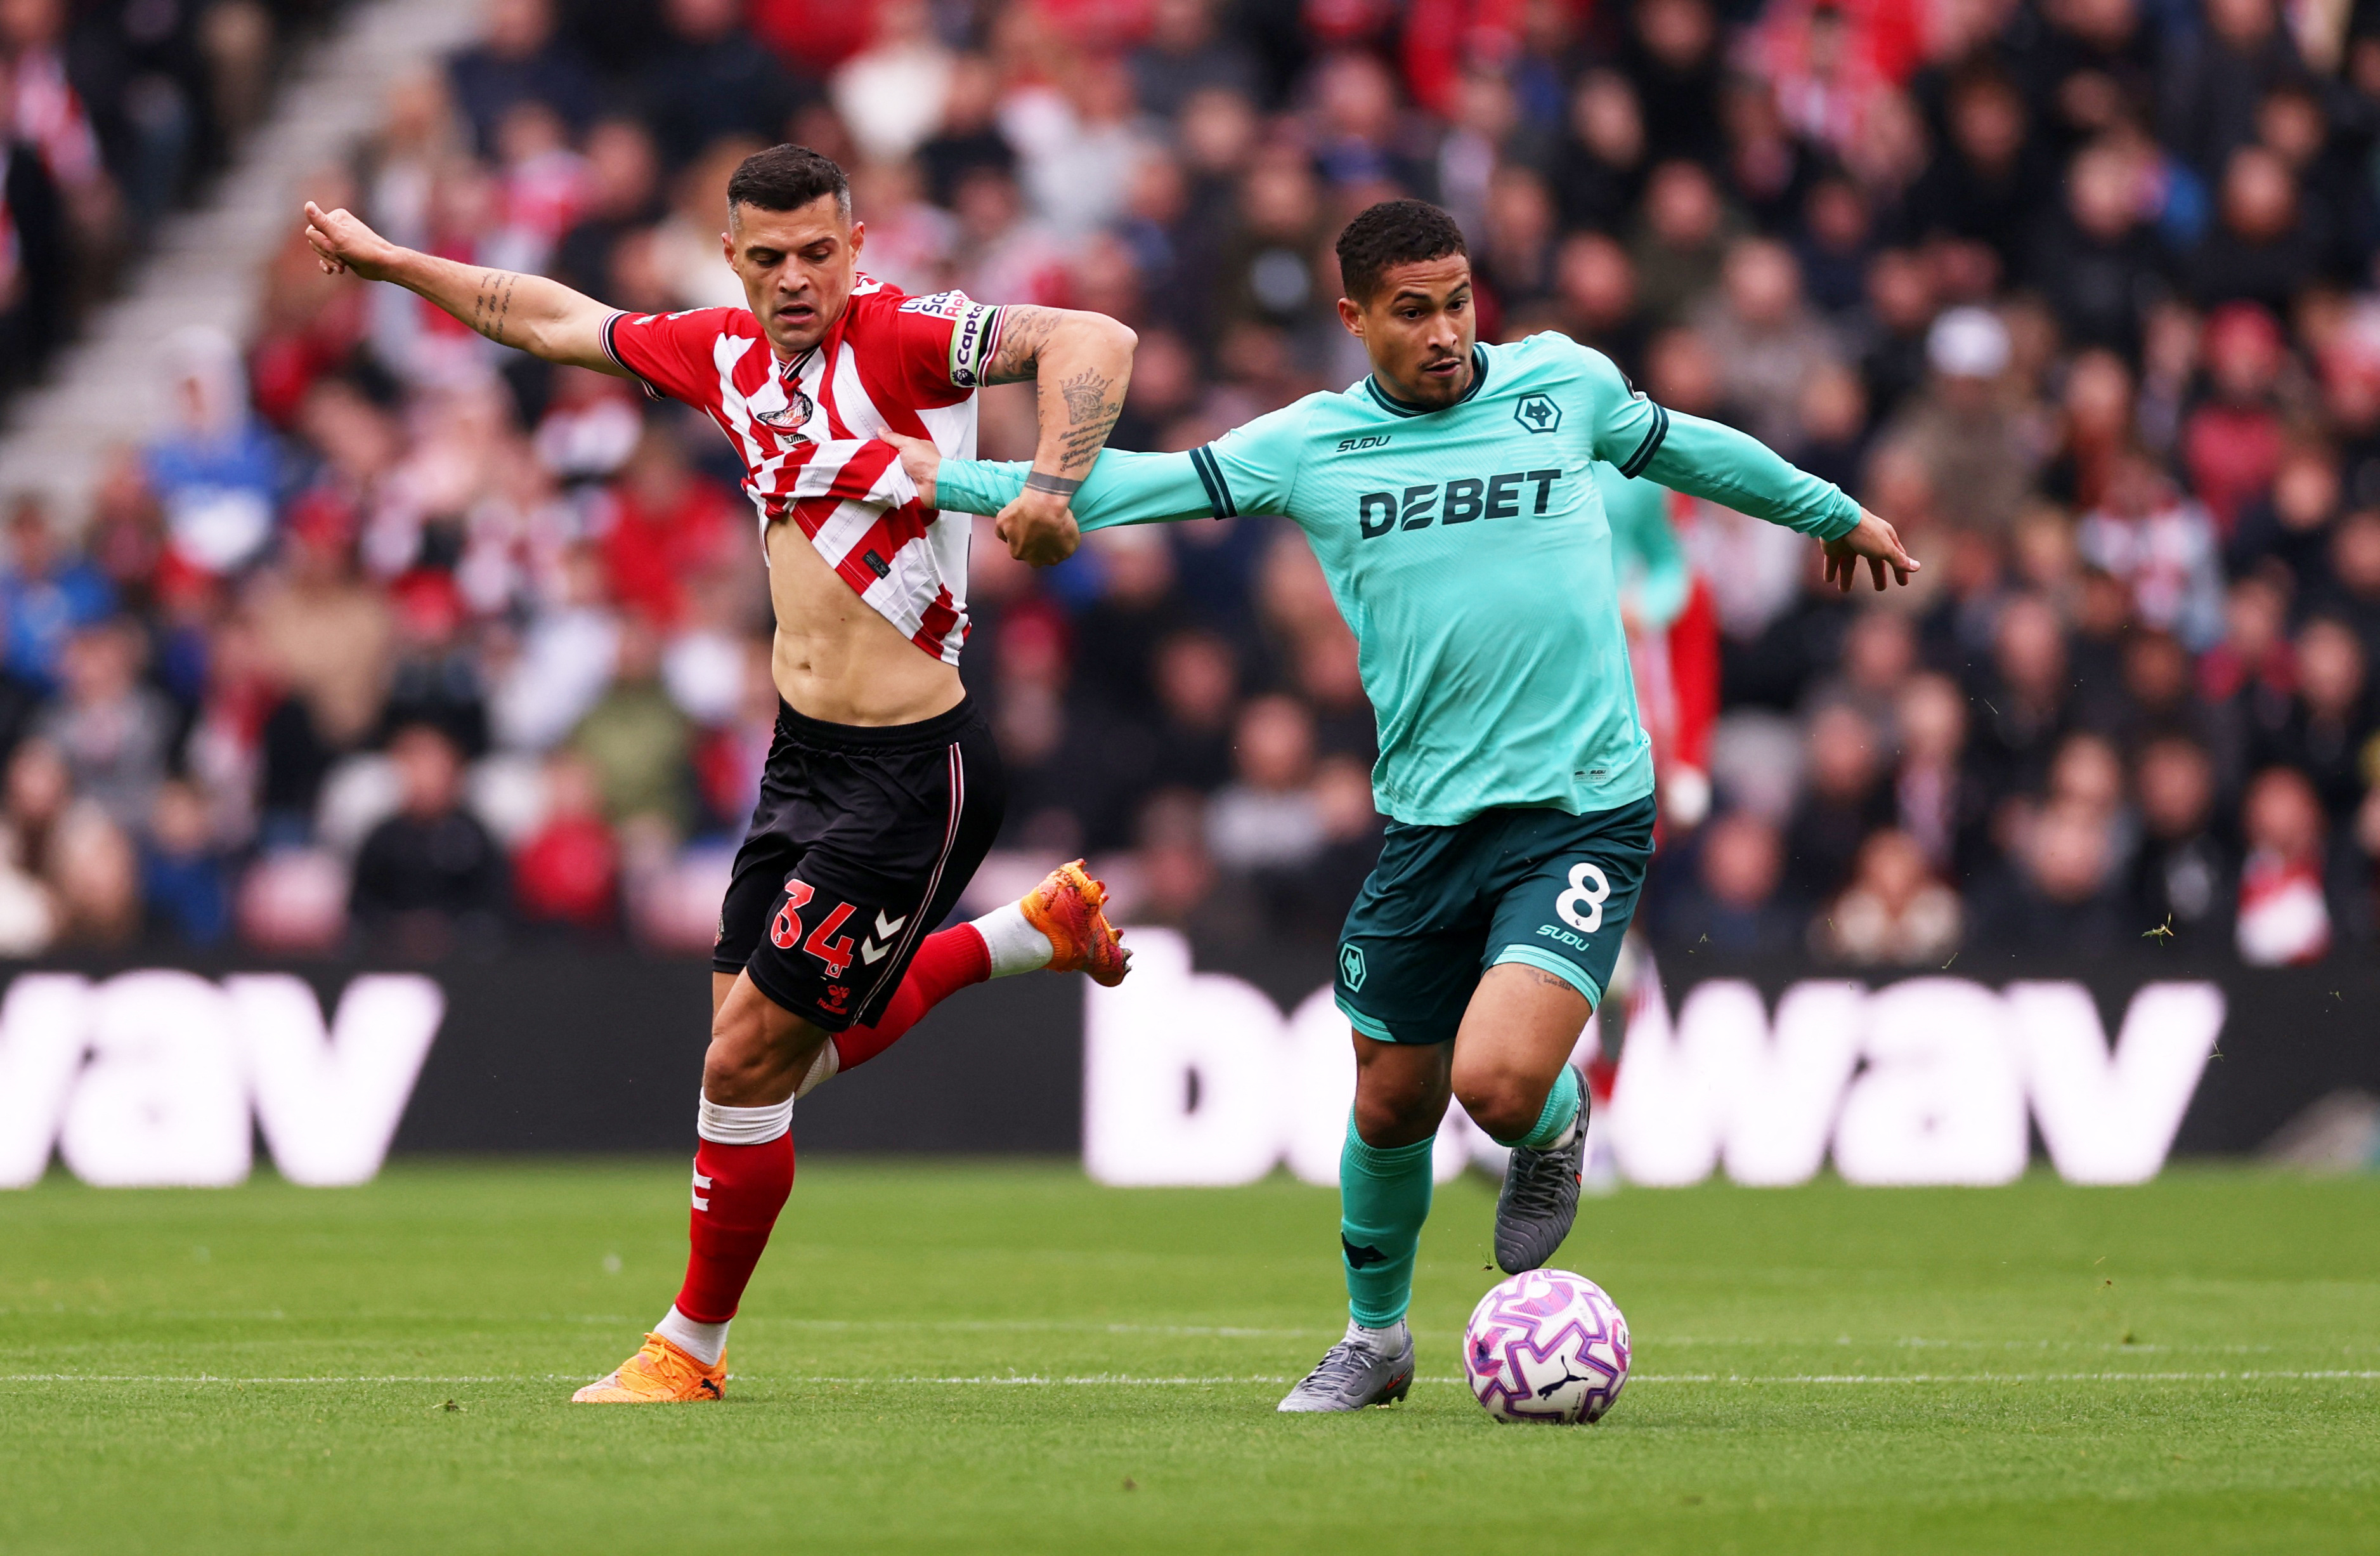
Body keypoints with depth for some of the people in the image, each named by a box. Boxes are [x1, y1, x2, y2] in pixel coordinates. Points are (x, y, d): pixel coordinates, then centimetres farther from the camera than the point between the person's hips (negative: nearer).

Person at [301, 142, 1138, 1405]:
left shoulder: (896, 339, -15)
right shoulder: (726, 352, 7)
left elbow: (1094, 341, -26)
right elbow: (555, 321, 23)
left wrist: (1052, 484, -39)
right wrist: (392, 263, 30)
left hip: (910, 770, -8)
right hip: (801, 757, 8)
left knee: (746, 1063, -4)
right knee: (785, 1050, 16)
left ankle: (691, 1346, 15)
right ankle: (1032, 933, 33)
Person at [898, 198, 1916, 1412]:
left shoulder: (1564, 383, 3)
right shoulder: (1308, 444, 2)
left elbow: (1679, 446, 22)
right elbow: (1126, 486, 5)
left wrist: (1831, 509, 36)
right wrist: (949, 480, -1)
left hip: (1583, 804, -2)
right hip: (1425, 816, 2)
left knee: (1500, 1078, -21)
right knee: (1392, 1105, 10)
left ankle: (1554, 1130, 16)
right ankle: (1376, 1334, 36)